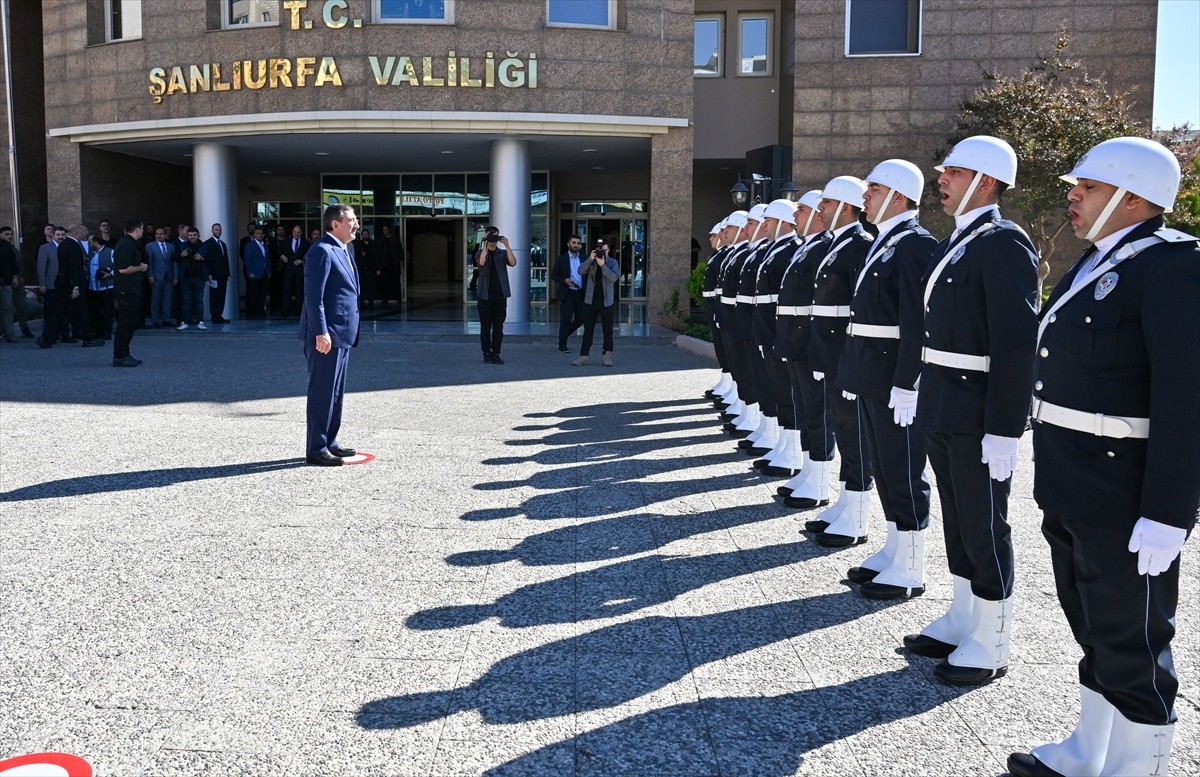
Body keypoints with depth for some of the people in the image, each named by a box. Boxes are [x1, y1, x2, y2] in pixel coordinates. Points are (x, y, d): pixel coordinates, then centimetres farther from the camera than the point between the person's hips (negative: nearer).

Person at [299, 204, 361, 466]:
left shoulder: (343, 250, 17)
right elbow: (314, 295, -19)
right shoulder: (322, 251, -13)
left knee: (335, 392, 15)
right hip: (327, 335, -10)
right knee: (322, 392, -4)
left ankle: (329, 442, 24)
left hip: (342, 334, 10)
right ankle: (316, 449, 3)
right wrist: (321, 333, -23)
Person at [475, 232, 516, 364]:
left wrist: (507, 246, -15)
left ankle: (496, 354, 10)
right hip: (485, 295, -1)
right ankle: (487, 354, 11)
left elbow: (513, 263, -13)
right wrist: (485, 245, -16)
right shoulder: (481, 253, 4)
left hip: (500, 295, 1)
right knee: (486, 327, 3)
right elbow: (481, 262, -20)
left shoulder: (502, 253, 7)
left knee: (498, 327, 3)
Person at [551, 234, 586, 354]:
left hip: (580, 293, 4)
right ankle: (562, 346, 7)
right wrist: (565, 280, -16)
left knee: (580, 318, 6)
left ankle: (564, 336, 27)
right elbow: (553, 275, 1)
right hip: (567, 293, -4)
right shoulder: (561, 259, 0)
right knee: (566, 320, -3)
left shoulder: (583, 259, 9)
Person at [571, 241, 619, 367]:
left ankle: (608, 356, 10)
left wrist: (602, 265, -21)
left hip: (607, 301, -2)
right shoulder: (591, 261, 6)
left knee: (607, 330, 2)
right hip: (590, 301, 2)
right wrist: (590, 259, -19)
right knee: (588, 330, 4)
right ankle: (583, 356, 6)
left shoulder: (613, 263, 1)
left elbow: (613, 278, -15)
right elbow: (580, 271, -10)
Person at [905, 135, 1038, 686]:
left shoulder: (1004, 244, -14)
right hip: (941, 412, 9)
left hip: (978, 418, -9)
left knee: (984, 530, 2)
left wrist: (1004, 430, -22)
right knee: (957, 523, 17)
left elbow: (1017, 345, -20)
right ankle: (962, 620, 31)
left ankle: (991, 645, 16)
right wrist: (926, 400, 15)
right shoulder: (955, 242, 15)